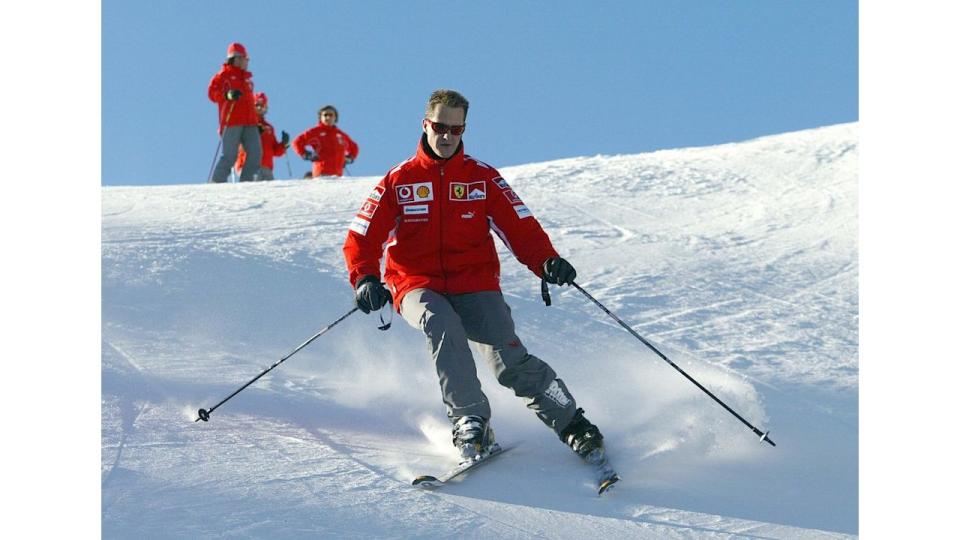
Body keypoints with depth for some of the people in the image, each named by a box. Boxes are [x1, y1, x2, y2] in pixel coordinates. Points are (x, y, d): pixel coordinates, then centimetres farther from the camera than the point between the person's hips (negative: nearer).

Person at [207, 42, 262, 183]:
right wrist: (228, 95, -24)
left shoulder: (247, 77, 25)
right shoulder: (224, 74, 6)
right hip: (232, 122, -6)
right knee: (229, 156, -11)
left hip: (249, 123, 6)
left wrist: (257, 122, 23)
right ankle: (217, 182, -5)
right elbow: (212, 92, -5)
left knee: (255, 154, -7)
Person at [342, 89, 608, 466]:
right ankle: (469, 421, -31)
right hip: (419, 286, 0)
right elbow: (362, 237, 2)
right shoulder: (398, 181, 5)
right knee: (441, 325, -35)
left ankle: (573, 425, -4)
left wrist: (547, 261, -19)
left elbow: (520, 226, 1)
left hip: (475, 285, 0)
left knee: (509, 359, -19)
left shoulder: (482, 177, 6)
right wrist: (364, 279, -18)